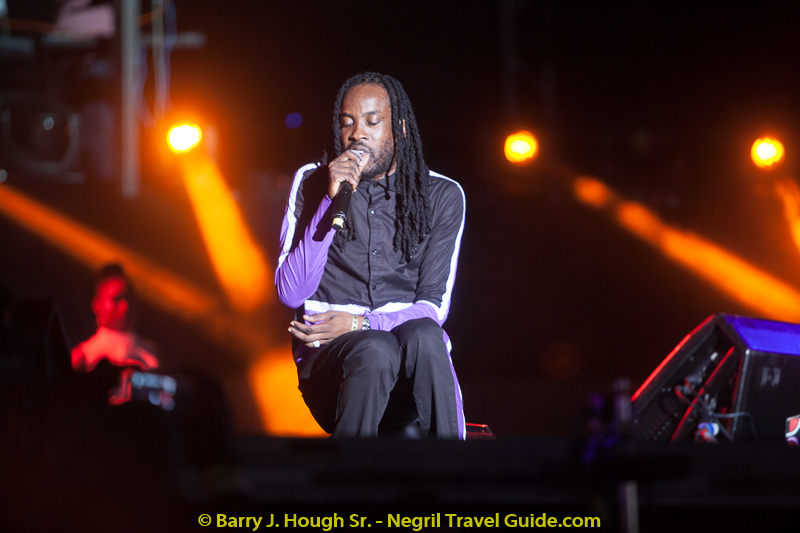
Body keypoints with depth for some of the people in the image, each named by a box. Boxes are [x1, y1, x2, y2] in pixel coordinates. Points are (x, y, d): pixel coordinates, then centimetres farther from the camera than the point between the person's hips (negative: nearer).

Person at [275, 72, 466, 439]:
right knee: (375, 352, -37)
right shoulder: (312, 184, 10)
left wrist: (358, 324, -13)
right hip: (328, 355, -1)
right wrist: (332, 201, -11)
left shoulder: (441, 196, 10)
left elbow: (434, 306, 4)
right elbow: (291, 293, -2)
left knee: (423, 336, -36)